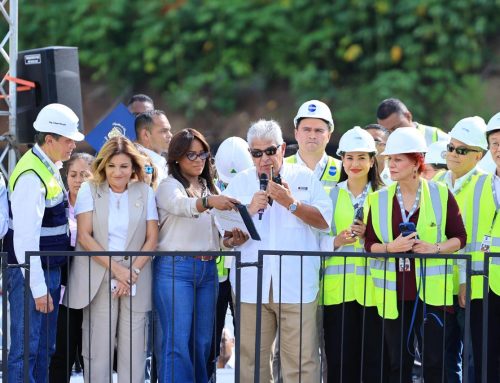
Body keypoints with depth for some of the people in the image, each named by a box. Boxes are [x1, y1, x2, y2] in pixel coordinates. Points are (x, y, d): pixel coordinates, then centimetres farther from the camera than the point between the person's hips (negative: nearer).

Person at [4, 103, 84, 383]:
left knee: (45, 348, 14)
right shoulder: (32, 177, -20)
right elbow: (25, 238, -23)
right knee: (26, 348, -7)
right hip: (31, 273, -10)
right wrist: (38, 288, -22)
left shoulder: (50, 168, 10)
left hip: (51, 267, 10)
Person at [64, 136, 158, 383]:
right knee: (97, 349, -4)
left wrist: (133, 272, -8)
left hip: (136, 280, 2)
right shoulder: (89, 190, 3)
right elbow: (84, 236, -4)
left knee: (133, 347, -2)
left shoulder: (145, 192, 9)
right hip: (98, 278, -1)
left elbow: (152, 238, 5)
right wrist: (115, 268, -11)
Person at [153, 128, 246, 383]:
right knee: (178, 342, -10)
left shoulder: (208, 188, 20)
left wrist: (230, 242, 2)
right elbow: (182, 205, -26)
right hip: (175, 268, -7)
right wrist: (209, 202, -46)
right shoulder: (169, 186, -2)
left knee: (202, 341, 7)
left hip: (207, 270, 7)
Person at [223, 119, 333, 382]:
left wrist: (291, 203, -11)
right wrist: (250, 210, -7)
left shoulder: (306, 178, 9)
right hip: (251, 287, 2)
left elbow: (324, 221, 0)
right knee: (251, 358, 2)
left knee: (301, 359, -8)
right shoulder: (239, 183, 14)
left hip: (296, 285, -2)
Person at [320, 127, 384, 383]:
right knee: (339, 359, -2)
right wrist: (335, 242, -14)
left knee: (372, 359, -3)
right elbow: (317, 241, 5)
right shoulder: (330, 195, 10)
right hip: (337, 287, 1)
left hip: (372, 287, -1)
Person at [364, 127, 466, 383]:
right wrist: (391, 247, -14)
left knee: (435, 361, -3)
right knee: (398, 362, 4)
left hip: (432, 291, -2)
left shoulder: (441, 194, 1)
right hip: (394, 294, 2)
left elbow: (459, 237, 4)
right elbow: (369, 244, 7)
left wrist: (435, 248, -15)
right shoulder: (379, 199, 7)